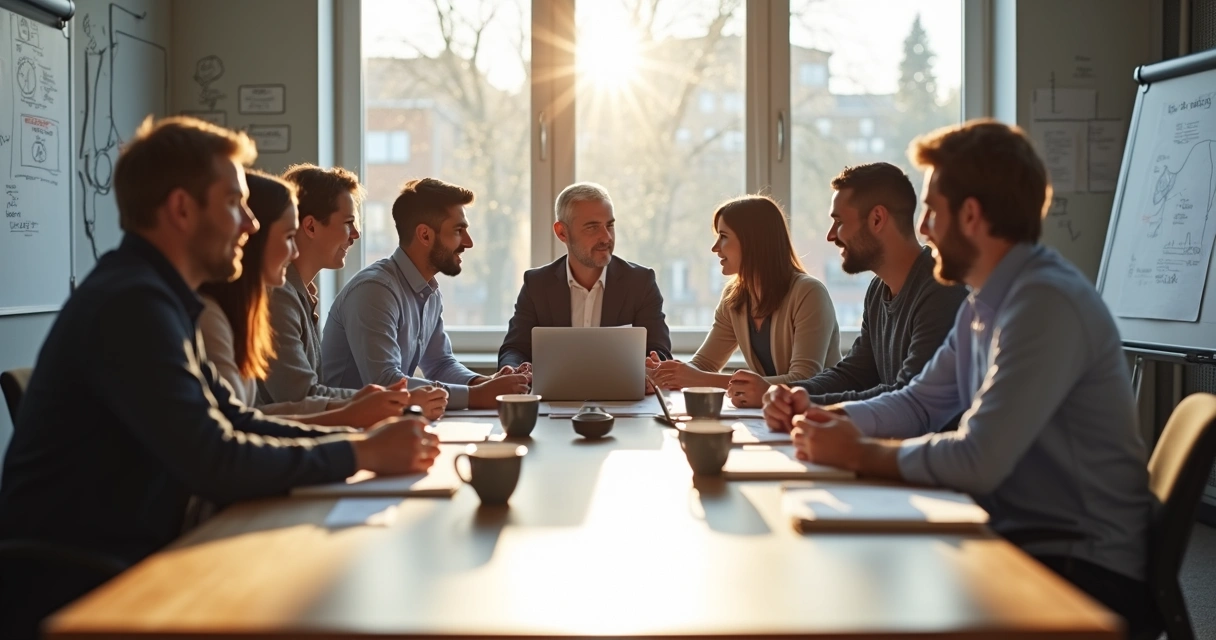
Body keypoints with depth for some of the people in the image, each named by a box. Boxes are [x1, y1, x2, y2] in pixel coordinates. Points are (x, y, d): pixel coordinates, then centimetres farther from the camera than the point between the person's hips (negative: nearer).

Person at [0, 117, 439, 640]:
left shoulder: (152, 295, 12)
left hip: (122, 565, 9)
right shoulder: (133, 303, -20)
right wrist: (360, 454, -15)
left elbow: (234, 420, 13)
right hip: (69, 592, -9)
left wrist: (355, 438, 0)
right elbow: (216, 464, -25)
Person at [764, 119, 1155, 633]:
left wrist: (855, 452, -15)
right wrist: (824, 417, 0)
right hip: (1020, 537, 8)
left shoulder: (1047, 302, -22)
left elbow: (977, 462, -28)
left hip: (1086, 572, -8)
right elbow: (918, 405, 16)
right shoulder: (986, 303, 9)